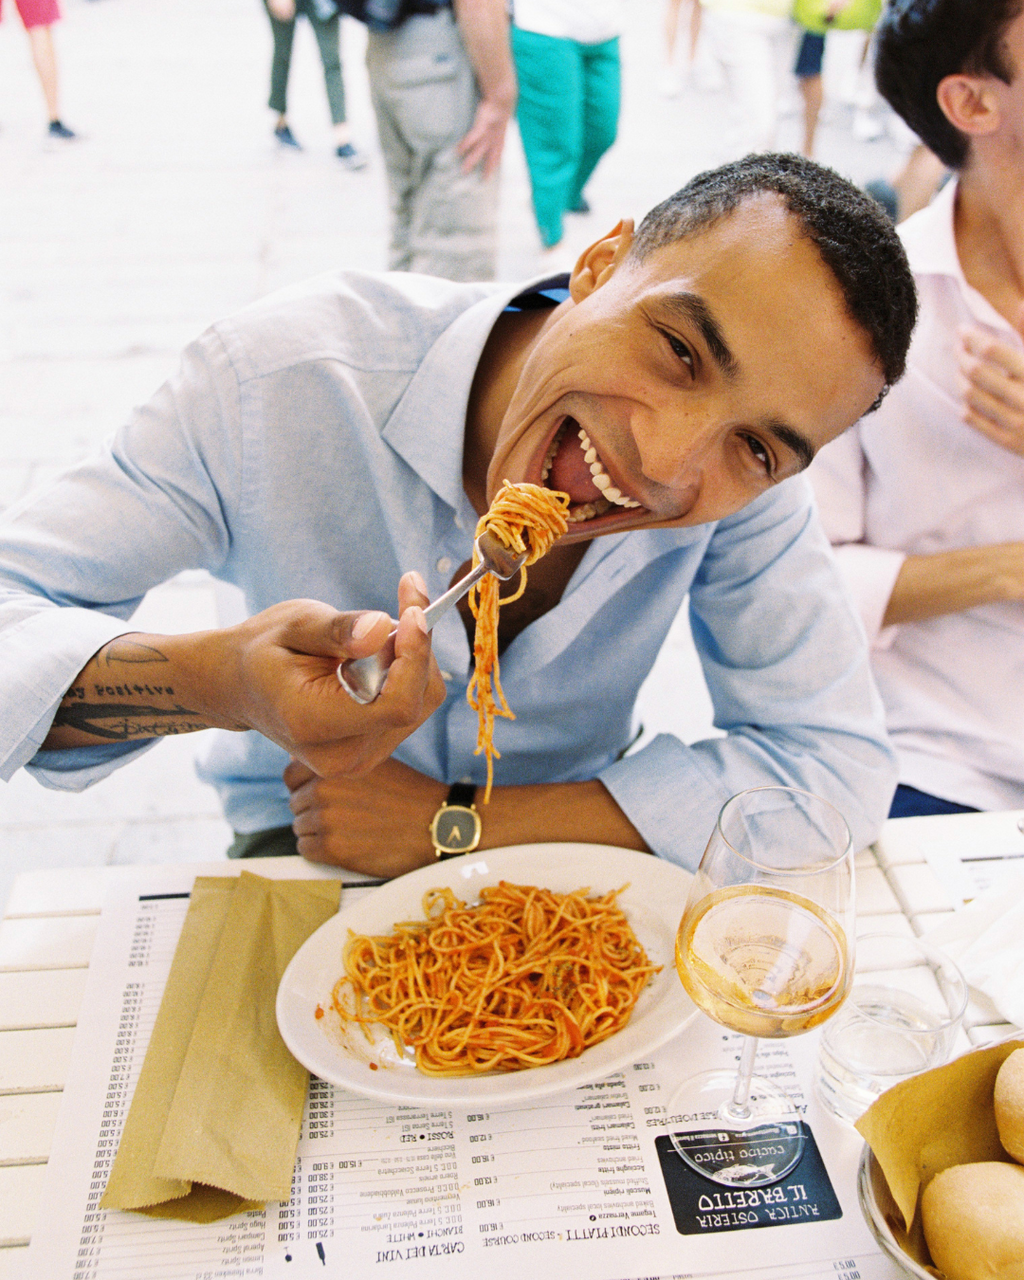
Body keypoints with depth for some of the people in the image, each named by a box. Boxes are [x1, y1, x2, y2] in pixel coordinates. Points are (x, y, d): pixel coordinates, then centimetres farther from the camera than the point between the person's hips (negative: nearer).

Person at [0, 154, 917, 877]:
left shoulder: (744, 480, -20)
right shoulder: (287, 376, -24)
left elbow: (841, 769, -20)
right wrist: (210, 681, -42)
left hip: (564, 855, 1)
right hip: (307, 862, 0)